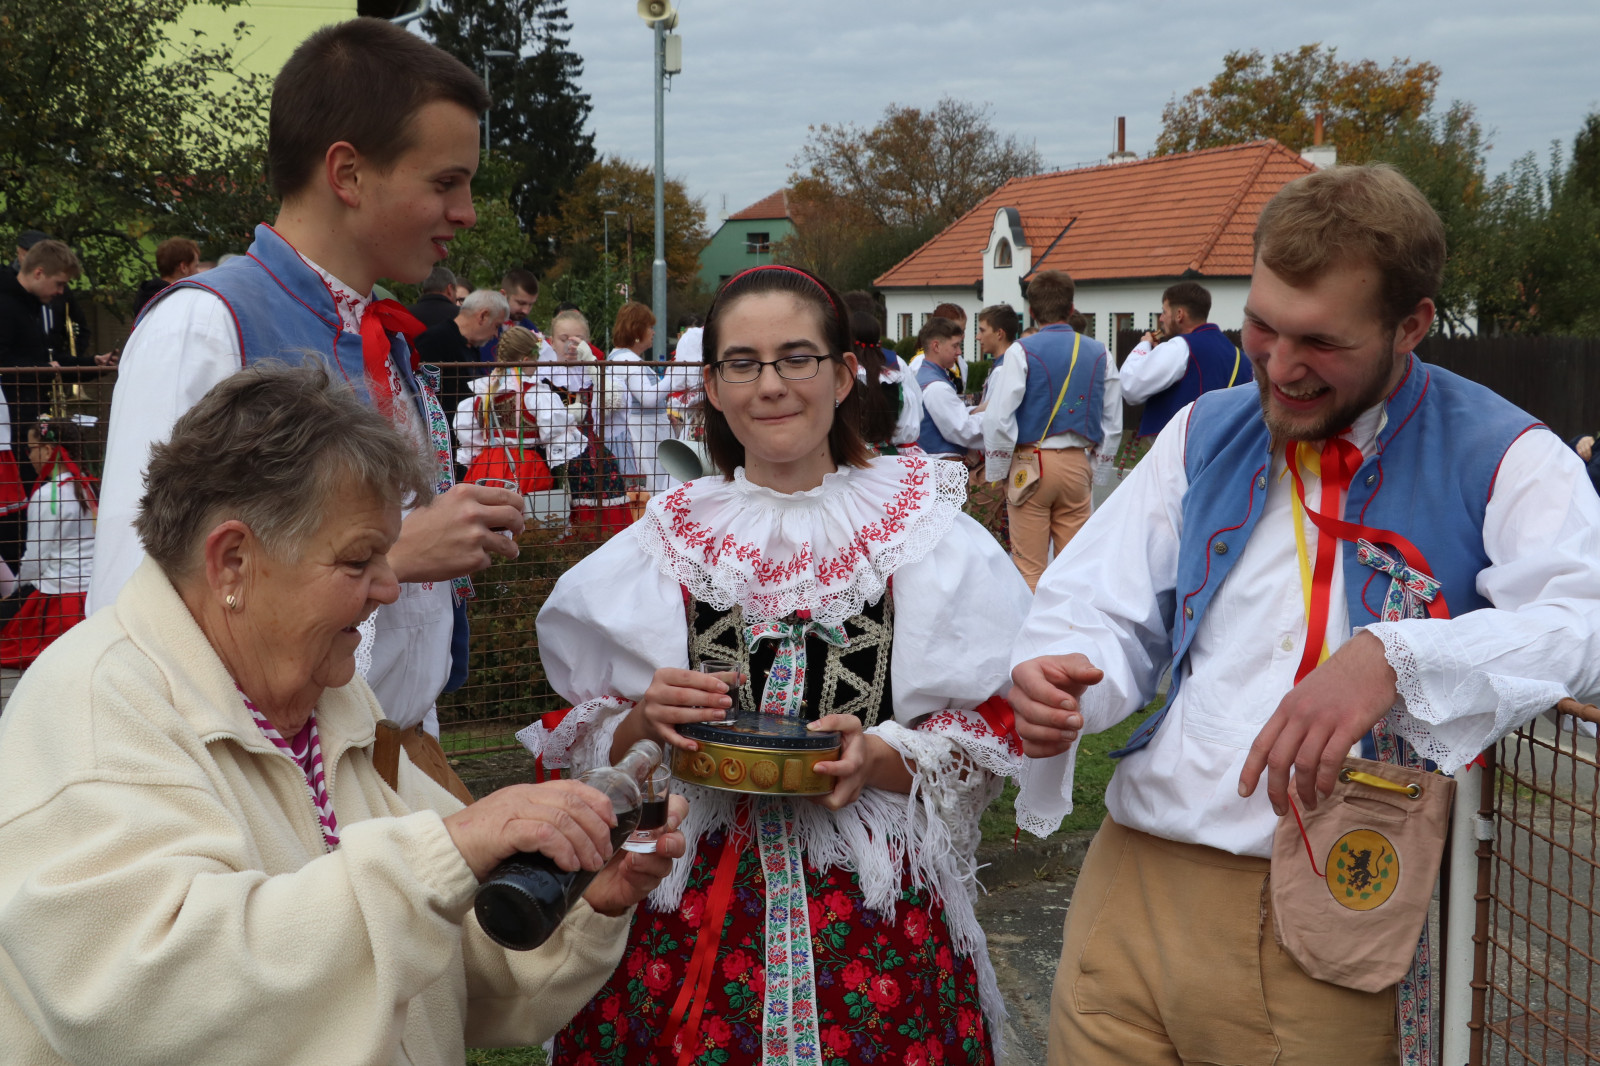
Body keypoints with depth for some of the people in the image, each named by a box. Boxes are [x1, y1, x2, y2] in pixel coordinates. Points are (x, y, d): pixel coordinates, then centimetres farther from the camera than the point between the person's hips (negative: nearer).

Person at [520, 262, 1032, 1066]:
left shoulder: (928, 534, 1)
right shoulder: (661, 542, 5)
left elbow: (992, 735, 1)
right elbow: (574, 743, 8)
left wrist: (883, 757, -17)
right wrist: (641, 720, -13)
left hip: (874, 906, -1)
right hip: (687, 902, 1)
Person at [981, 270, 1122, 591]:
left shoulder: (1021, 352, -6)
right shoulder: (1099, 354, 7)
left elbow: (999, 418, -11)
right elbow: (1113, 424, 10)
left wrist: (996, 471, 0)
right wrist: (1097, 474, 18)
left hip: (1031, 462, -3)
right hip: (1077, 465, 4)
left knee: (1029, 566, 1)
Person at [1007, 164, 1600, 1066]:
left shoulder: (1505, 461, -1)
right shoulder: (1204, 433, 12)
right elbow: (1099, 604, 12)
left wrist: (1395, 658, -33)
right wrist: (1060, 679, -11)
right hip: (1137, 882, 4)